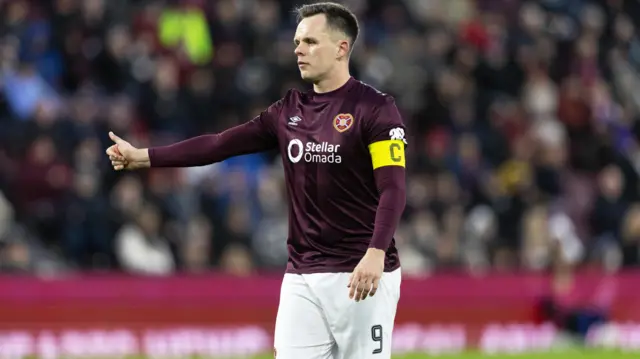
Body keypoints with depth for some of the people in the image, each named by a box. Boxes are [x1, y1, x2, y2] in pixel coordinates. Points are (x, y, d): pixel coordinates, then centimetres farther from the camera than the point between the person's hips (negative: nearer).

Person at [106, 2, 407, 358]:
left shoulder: (375, 108, -6)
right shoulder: (289, 110, 13)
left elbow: (393, 189, -14)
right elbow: (219, 145, 11)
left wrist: (376, 253, -28)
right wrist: (142, 156, 6)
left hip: (361, 274, -6)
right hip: (301, 277, 6)